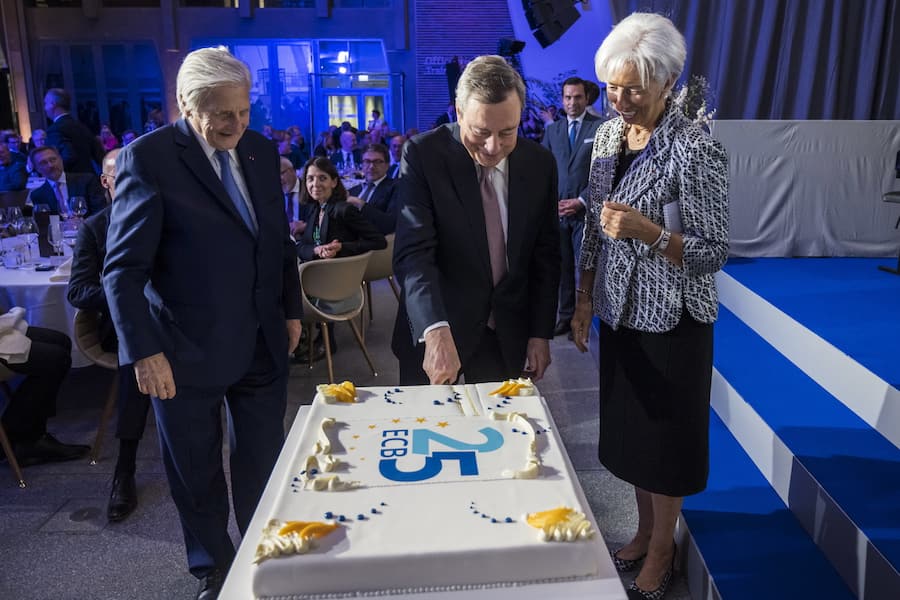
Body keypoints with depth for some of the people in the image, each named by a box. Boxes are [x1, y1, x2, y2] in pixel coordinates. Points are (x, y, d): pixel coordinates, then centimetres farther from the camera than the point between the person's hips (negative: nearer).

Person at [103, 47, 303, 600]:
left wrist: (292, 310, 13)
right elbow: (124, 267, -13)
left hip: (263, 345, 4)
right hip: (187, 350, -4)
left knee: (264, 465, 13)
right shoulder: (149, 157, -11)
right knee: (197, 473, 14)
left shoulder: (262, 150, 5)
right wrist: (143, 351, -18)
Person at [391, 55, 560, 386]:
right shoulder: (423, 154, -14)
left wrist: (541, 333, 2)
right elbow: (413, 252, -23)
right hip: (432, 329, -2)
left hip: (508, 335, 3)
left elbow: (545, 255, 5)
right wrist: (436, 331, -36)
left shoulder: (539, 162, -2)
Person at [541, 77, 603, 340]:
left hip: (586, 209, -3)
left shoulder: (600, 128, 0)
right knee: (562, 267, 6)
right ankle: (566, 316, 15)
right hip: (557, 209, 4)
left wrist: (581, 201, -10)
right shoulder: (552, 130, 13)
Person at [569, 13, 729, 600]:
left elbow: (713, 253, -17)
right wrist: (585, 299, 8)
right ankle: (644, 531, 41)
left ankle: (662, 550, 32)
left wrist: (648, 230, -32)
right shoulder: (608, 135, 2)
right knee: (628, 428, 19)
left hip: (672, 321, -6)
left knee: (665, 437, 9)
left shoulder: (696, 150, -18)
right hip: (620, 312, 6)